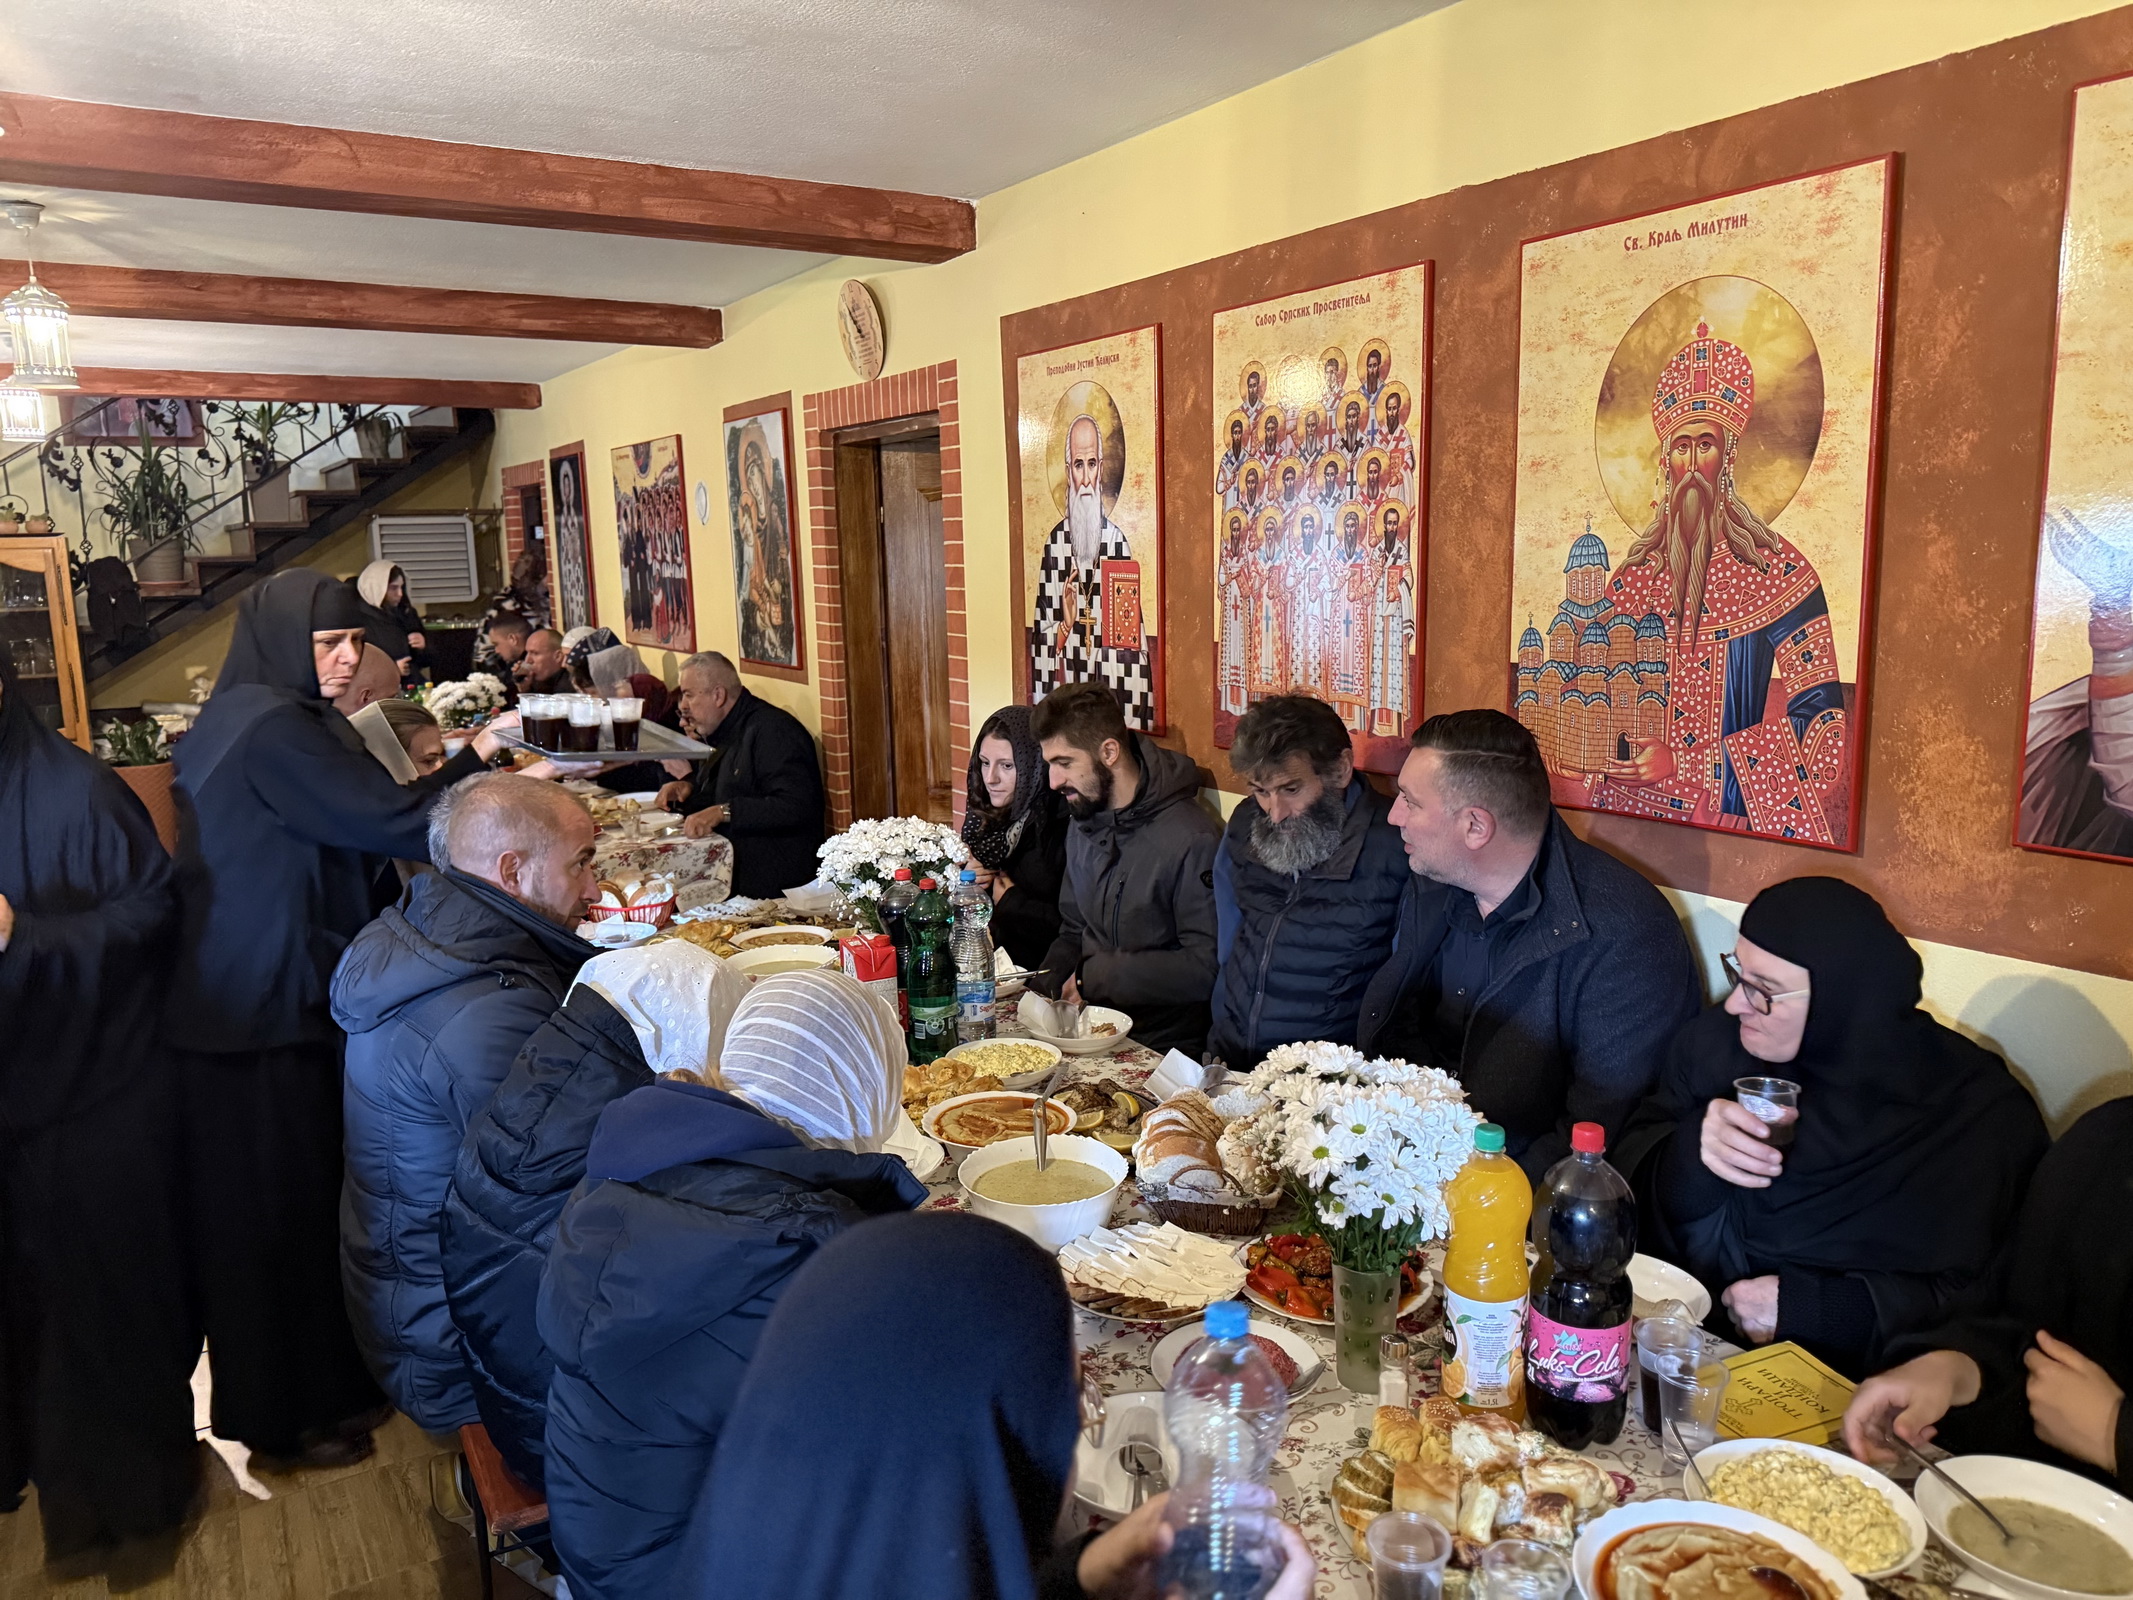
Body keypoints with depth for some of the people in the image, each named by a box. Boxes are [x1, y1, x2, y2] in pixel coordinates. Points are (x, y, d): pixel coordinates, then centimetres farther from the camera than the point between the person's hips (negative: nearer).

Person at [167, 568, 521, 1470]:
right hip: (263, 1010, -10)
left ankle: (324, 1378, 32)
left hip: (278, 996, 10)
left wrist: (475, 757, 5)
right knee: (276, 1202, 3)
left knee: (300, 1191, 17)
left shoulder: (268, 718, 12)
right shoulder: (270, 729, -19)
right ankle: (287, 1417, 19)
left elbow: (368, 819, 12)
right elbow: (390, 822, -22)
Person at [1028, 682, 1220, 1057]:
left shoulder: (1191, 841, -17)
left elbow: (1207, 968, -20)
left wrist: (1096, 976, -15)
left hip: (1165, 1049, -7)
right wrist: (1044, 986, 2)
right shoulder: (1083, 825, 12)